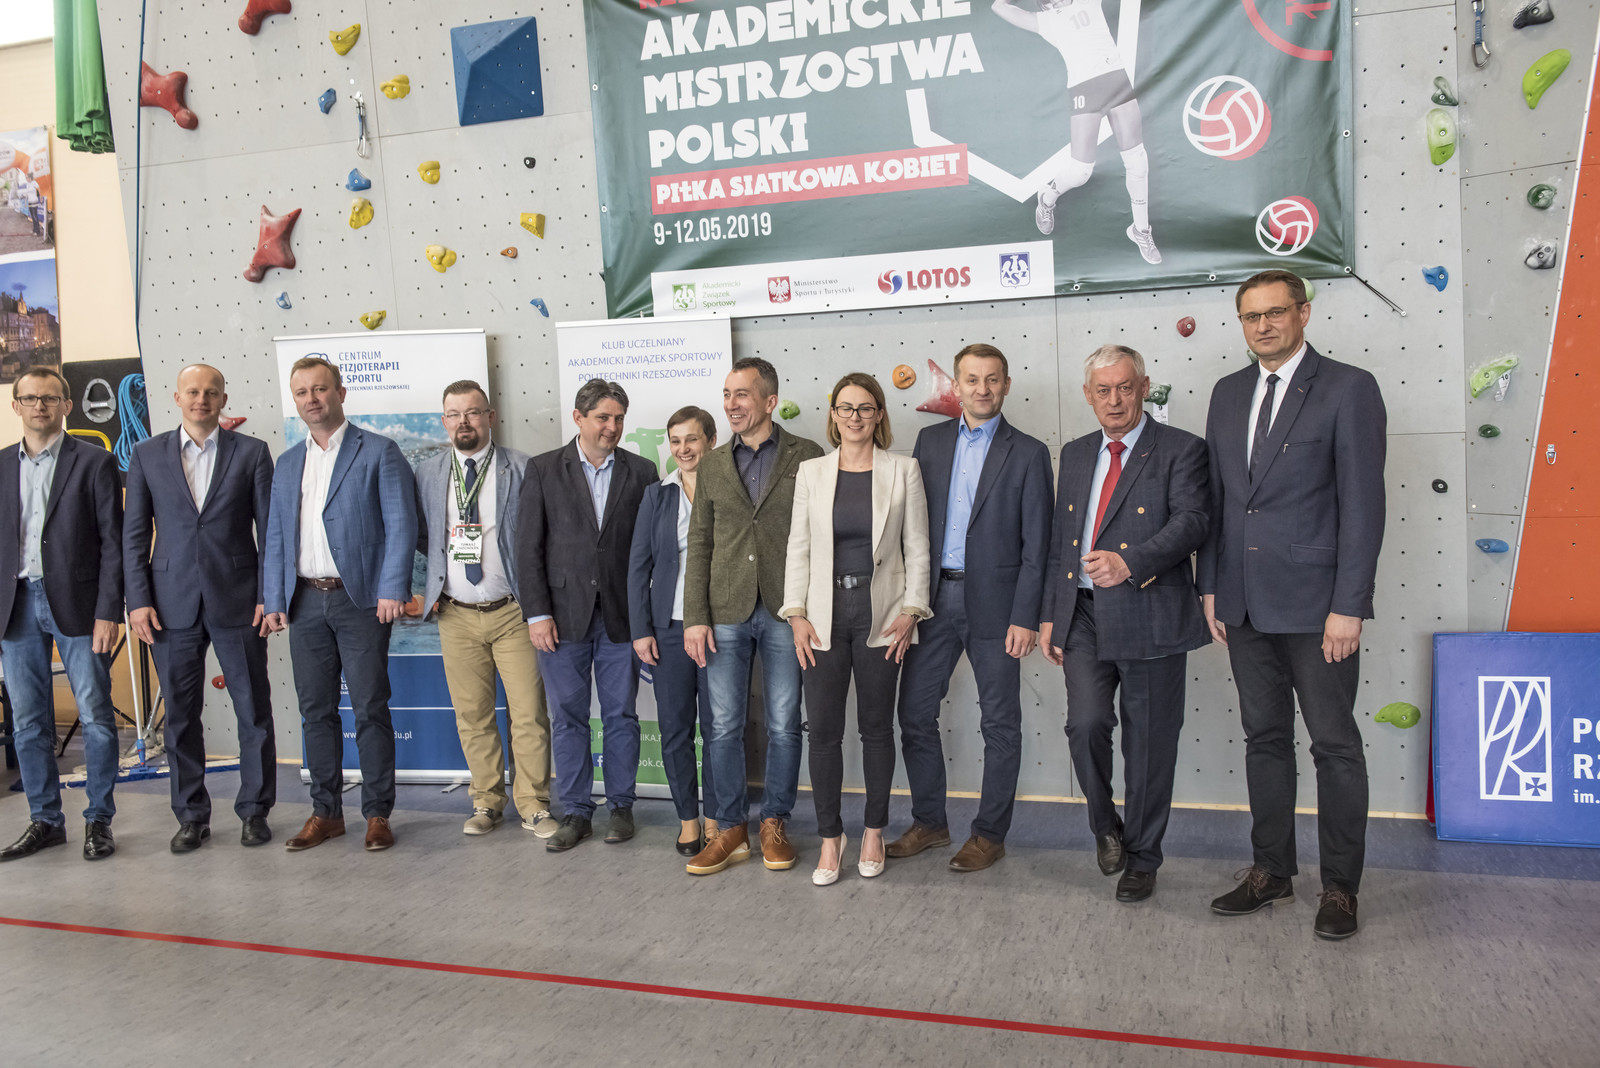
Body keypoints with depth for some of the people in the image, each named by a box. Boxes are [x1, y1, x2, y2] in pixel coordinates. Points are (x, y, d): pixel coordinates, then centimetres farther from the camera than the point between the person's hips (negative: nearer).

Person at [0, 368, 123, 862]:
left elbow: (113, 542, -4)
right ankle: (45, 820, 21)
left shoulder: (95, 462, -1)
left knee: (96, 716, 0)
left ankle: (99, 820, 12)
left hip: (76, 602, -4)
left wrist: (107, 612, -11)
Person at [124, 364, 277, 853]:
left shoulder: (252, 452, 3)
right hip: (172, 605, 2)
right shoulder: (147, 454, 8)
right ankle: (192, 816, 21)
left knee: (253, 711, 3)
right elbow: (134, 534, 7)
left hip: (237, 602, -1)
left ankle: (254, 811, 17)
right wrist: (138, 600, -1)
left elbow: (270, 531, 2)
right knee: (180, 715, 8)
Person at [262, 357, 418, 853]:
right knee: (316, 710, 10)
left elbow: (400, 525, -7)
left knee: (370, 710, -1)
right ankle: (326, 812, 20)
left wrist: (392, 590, -16)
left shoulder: (379, 452, -1)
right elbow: (276, 536, 17)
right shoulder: (287, 464, 16)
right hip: (305, 602, 5)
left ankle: (378, 813, 10)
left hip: (360, 600, -5)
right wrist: (274, 600, 8)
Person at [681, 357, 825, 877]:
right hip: (726, 613, 3)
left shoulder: (807, 456, 0)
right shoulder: (714, 464, 9)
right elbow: (699, 542, 8)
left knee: (784, 725, 6)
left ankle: (774, 824, 22)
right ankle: (730, 829, 18)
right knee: (725, 726, 6)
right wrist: (695, 618, 1)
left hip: (786, 611, -2)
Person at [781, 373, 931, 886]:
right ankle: (830, 837, 14)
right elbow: (798, 547, 6)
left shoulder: (903, 470, 2)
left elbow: (917, 548, 2)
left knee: (877, 727, 8)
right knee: (824, 729, 1)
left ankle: (874, 833, 22)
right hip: (825, 615, 1)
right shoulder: (811, 472, 6)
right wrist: (797, 614, -2)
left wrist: (911, 612, -6)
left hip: (881, 614, -1)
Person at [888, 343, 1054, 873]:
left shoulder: (1028, 453, -2)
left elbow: (1036, 546, -5)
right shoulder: (930, 440, 8)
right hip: (934, 597, 4)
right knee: (915, 712, 7)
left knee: (1000, 723, 6)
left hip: (993, 602, -3)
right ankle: (929, 822, 23)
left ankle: (989, 834, 19)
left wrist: (1024, 617, -11)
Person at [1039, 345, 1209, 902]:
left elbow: (1193, 520, -15)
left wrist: (1130, 562, -30)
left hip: (1148, 617, -4)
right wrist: (1050, 615, 13)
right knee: (1086, 724, -9)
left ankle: (1141, 857, 22)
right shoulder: (1075, 454, 16)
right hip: (1083, 616, 4)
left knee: (1149, 743, 5)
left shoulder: (1180, 450, 0)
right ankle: (1105, 825, 19)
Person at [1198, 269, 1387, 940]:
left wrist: (1348, 607, -15)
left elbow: (1362, 503, -10)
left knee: (1335, 743, 4)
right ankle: (1272, 871, 25)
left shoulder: (1348, 389, -5)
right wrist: (1211, 587, 9)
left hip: (1315, 603, -5)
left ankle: (1341, 886, 16)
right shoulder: (1228, 394, 12)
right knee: (1264, 736, 13)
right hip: (1245, 605, 5)